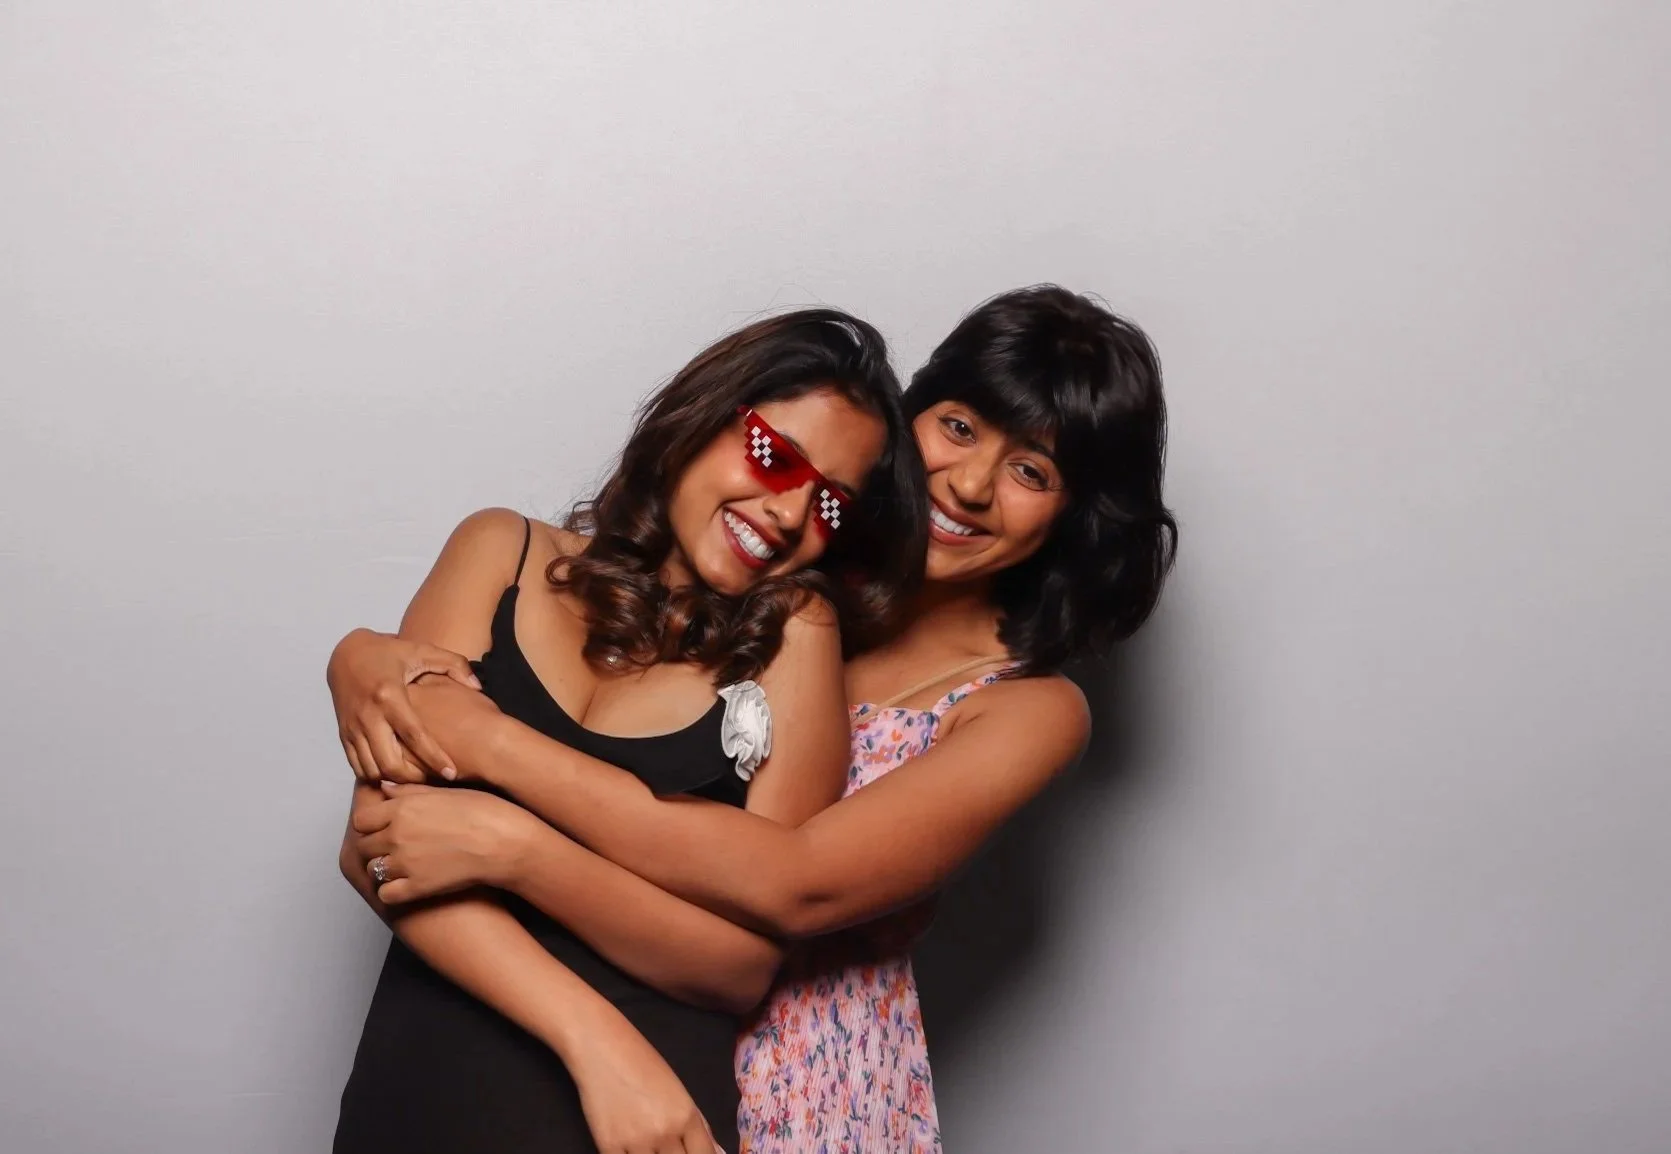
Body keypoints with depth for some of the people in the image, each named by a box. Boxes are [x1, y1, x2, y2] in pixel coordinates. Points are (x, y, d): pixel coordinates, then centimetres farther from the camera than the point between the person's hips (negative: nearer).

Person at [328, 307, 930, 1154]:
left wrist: (512, 844, -18)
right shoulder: (503, 555, 1)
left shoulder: (792, 633, -3)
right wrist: (595, 1039, -17)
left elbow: (745, 964, -7)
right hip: (422, 1085, 2)